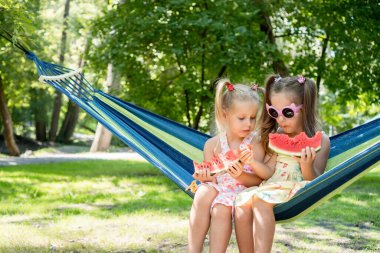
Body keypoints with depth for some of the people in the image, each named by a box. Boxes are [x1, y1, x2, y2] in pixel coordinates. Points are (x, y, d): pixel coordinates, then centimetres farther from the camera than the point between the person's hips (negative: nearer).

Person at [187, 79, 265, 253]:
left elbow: (259, 180, -5)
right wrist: (206, 177, -19)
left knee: (221, 208, -32)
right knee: (204, 192, -30)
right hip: (219, 189, 3)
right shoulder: (213, 144, 4)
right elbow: (213, 179, 4)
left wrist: (240, 176, -24)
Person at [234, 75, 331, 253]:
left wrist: (307, 166, -24)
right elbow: (271, 172, 9)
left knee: (260, 199, -32)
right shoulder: (276, 136, 15)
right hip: (271, 188, 6)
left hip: (298, 191, -5)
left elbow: (315, 182, -3)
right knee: (241, 202, -23)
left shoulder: (319, 140, 0)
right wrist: (253, 162, -10)